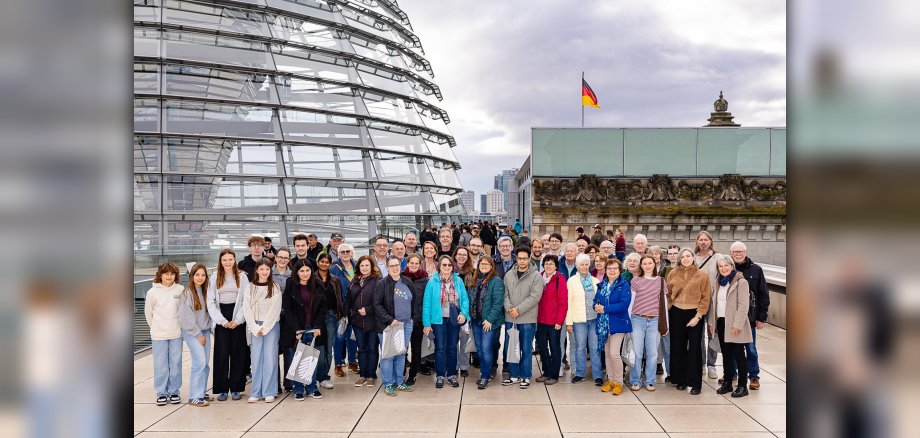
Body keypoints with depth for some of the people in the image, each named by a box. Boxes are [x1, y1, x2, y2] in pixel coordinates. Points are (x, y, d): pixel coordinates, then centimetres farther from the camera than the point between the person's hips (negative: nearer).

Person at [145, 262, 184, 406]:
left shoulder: (180, 290, -2)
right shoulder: (153, 292, -3)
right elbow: (148, 313, 6)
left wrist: (178, 326, 5)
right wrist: (155, 327, 9)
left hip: (176, 334, 1)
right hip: (158, 335, -1)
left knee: (176, 363, 6)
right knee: (160, 365, 4)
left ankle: (174, 391, 17)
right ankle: (161, 393, 15)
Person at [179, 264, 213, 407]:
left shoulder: (206, 291, 7)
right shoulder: (187, 293, -10)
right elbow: (186, 317, -12)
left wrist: (210, 330, 1)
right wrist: (198, 334, -9)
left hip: (205, 330, 6)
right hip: (191, 332, -6)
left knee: (206, 363, 6)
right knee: (200, 361, -13)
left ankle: (201, 393, 17)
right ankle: (194, 397, -6)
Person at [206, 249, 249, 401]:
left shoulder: (242, 277, 4)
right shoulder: (214, 278, 5)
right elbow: (210, 302, 0)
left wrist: (237, 320, -9)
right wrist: (223, 321, -7)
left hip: (238, 321, 0)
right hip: (221, 320, 0)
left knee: (238, 353, 2)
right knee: (221, 353, -2)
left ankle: (236, 388, 10)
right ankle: (222, 389, 6)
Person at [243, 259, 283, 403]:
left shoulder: (275, 288, 2)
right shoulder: (250, 287, 6)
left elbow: (275, 309, -4)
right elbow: (246, 309, 0)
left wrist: (264, 328, -10)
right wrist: (256, 328, -8)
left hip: (271, 326, -1)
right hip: (254, 326, 1)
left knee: (270, 357, -2)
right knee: (256, 358, 2)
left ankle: (269, 392, 3)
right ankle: (256, 392, 7)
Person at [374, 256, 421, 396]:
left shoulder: (407, 282, 8)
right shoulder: (382, 284, -7)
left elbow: (415, 300, 16)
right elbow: (377, 305, -10)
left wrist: (414, 317, 6)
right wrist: (390, 320, -16)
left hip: (407, 324, 5)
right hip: (388, 325, -5)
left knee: (401, 354, 13)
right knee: (388, 355, -1)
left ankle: (399, 382, 23)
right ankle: (388, 384, 9)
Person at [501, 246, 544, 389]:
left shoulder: (536, 276, -5)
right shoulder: (509, 275, 9)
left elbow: (534, 297, -13)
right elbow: (505, 294, 6)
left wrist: (518, 310, -17)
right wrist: (509, 308, -13)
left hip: (527, 319, -4)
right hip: (510, 318, 4)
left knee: (526, 349, 3)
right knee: (509, 347, 9)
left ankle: (525, 377, 16)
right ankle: (514, 375, 23)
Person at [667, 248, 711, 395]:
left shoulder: (702, 275, -2)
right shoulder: (673, 274, 4)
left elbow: (705, 298, -4)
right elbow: (668, 294, 9)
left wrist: (698, 316, -11)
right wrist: (667, 313, 2)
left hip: (694, 314, -2)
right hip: (676, 313, 3)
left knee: (694, 348, -1)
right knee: (678, 347, 8)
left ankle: (695, 383, 7)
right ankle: (681, 380, 20)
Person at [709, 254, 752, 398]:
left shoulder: (741, 282, -8)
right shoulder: (719, 282, 14)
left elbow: (743, 305, -14)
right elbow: (714, 303, 17)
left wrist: (737, 324, -19)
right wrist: (711, 321, 11)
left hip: (734, 325, -7)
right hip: (721, 322, 7)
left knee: (739, 355, -1)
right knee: (726, 354, 12)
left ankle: (742, 386, 6)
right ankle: (727, 383, 20)